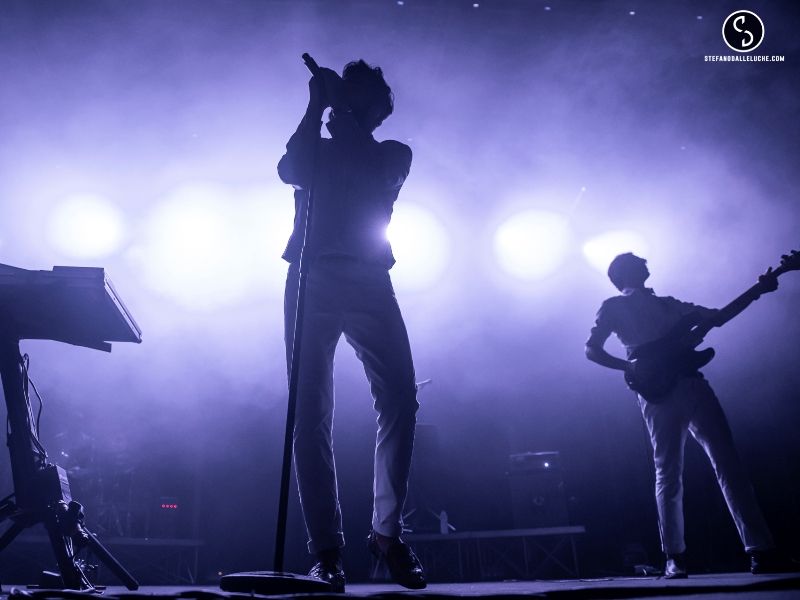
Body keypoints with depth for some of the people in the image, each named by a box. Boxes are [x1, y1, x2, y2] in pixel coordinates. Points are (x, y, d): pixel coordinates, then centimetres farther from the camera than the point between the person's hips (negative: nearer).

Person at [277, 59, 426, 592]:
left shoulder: (393, 155, 21)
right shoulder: (315, 150, 24)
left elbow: (372, 176, -2)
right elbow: (288, 170, 2)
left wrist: (341, 106, 4)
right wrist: (315, 107, 6)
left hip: (368, 282, 0)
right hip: (312, 280, 1)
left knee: (400, 398, -17)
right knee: (311, 411, -8)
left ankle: (388, 531, -5)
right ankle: (326, 550, -4)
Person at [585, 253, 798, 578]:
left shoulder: (666, 303, 27)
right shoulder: (614, 306, 10)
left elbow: (717, 316, 29)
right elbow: (591, 349, 1)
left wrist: (759, 290, 23)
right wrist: (630, 367, -13)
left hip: (693, 383, 5)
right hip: (658, 392, -5)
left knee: (728, 463, -5)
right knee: (668, 473, -3)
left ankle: (762, 551, -6)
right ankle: (674, 558, 4)